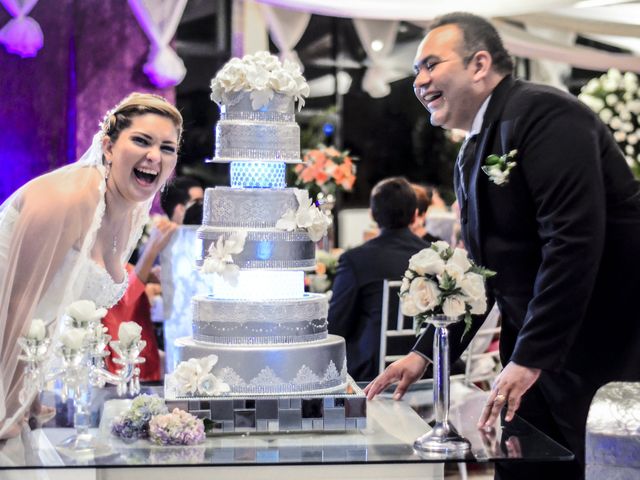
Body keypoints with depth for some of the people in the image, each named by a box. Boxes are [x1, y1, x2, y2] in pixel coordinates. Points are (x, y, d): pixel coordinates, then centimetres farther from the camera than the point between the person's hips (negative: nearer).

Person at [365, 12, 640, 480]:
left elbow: (574, 243, -25)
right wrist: (425, 353, 8)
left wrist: (528, 359, -24)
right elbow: (480, 268, 17)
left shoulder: (543, 115, -16)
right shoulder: (473, 154, 13)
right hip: (539, 352, 9)